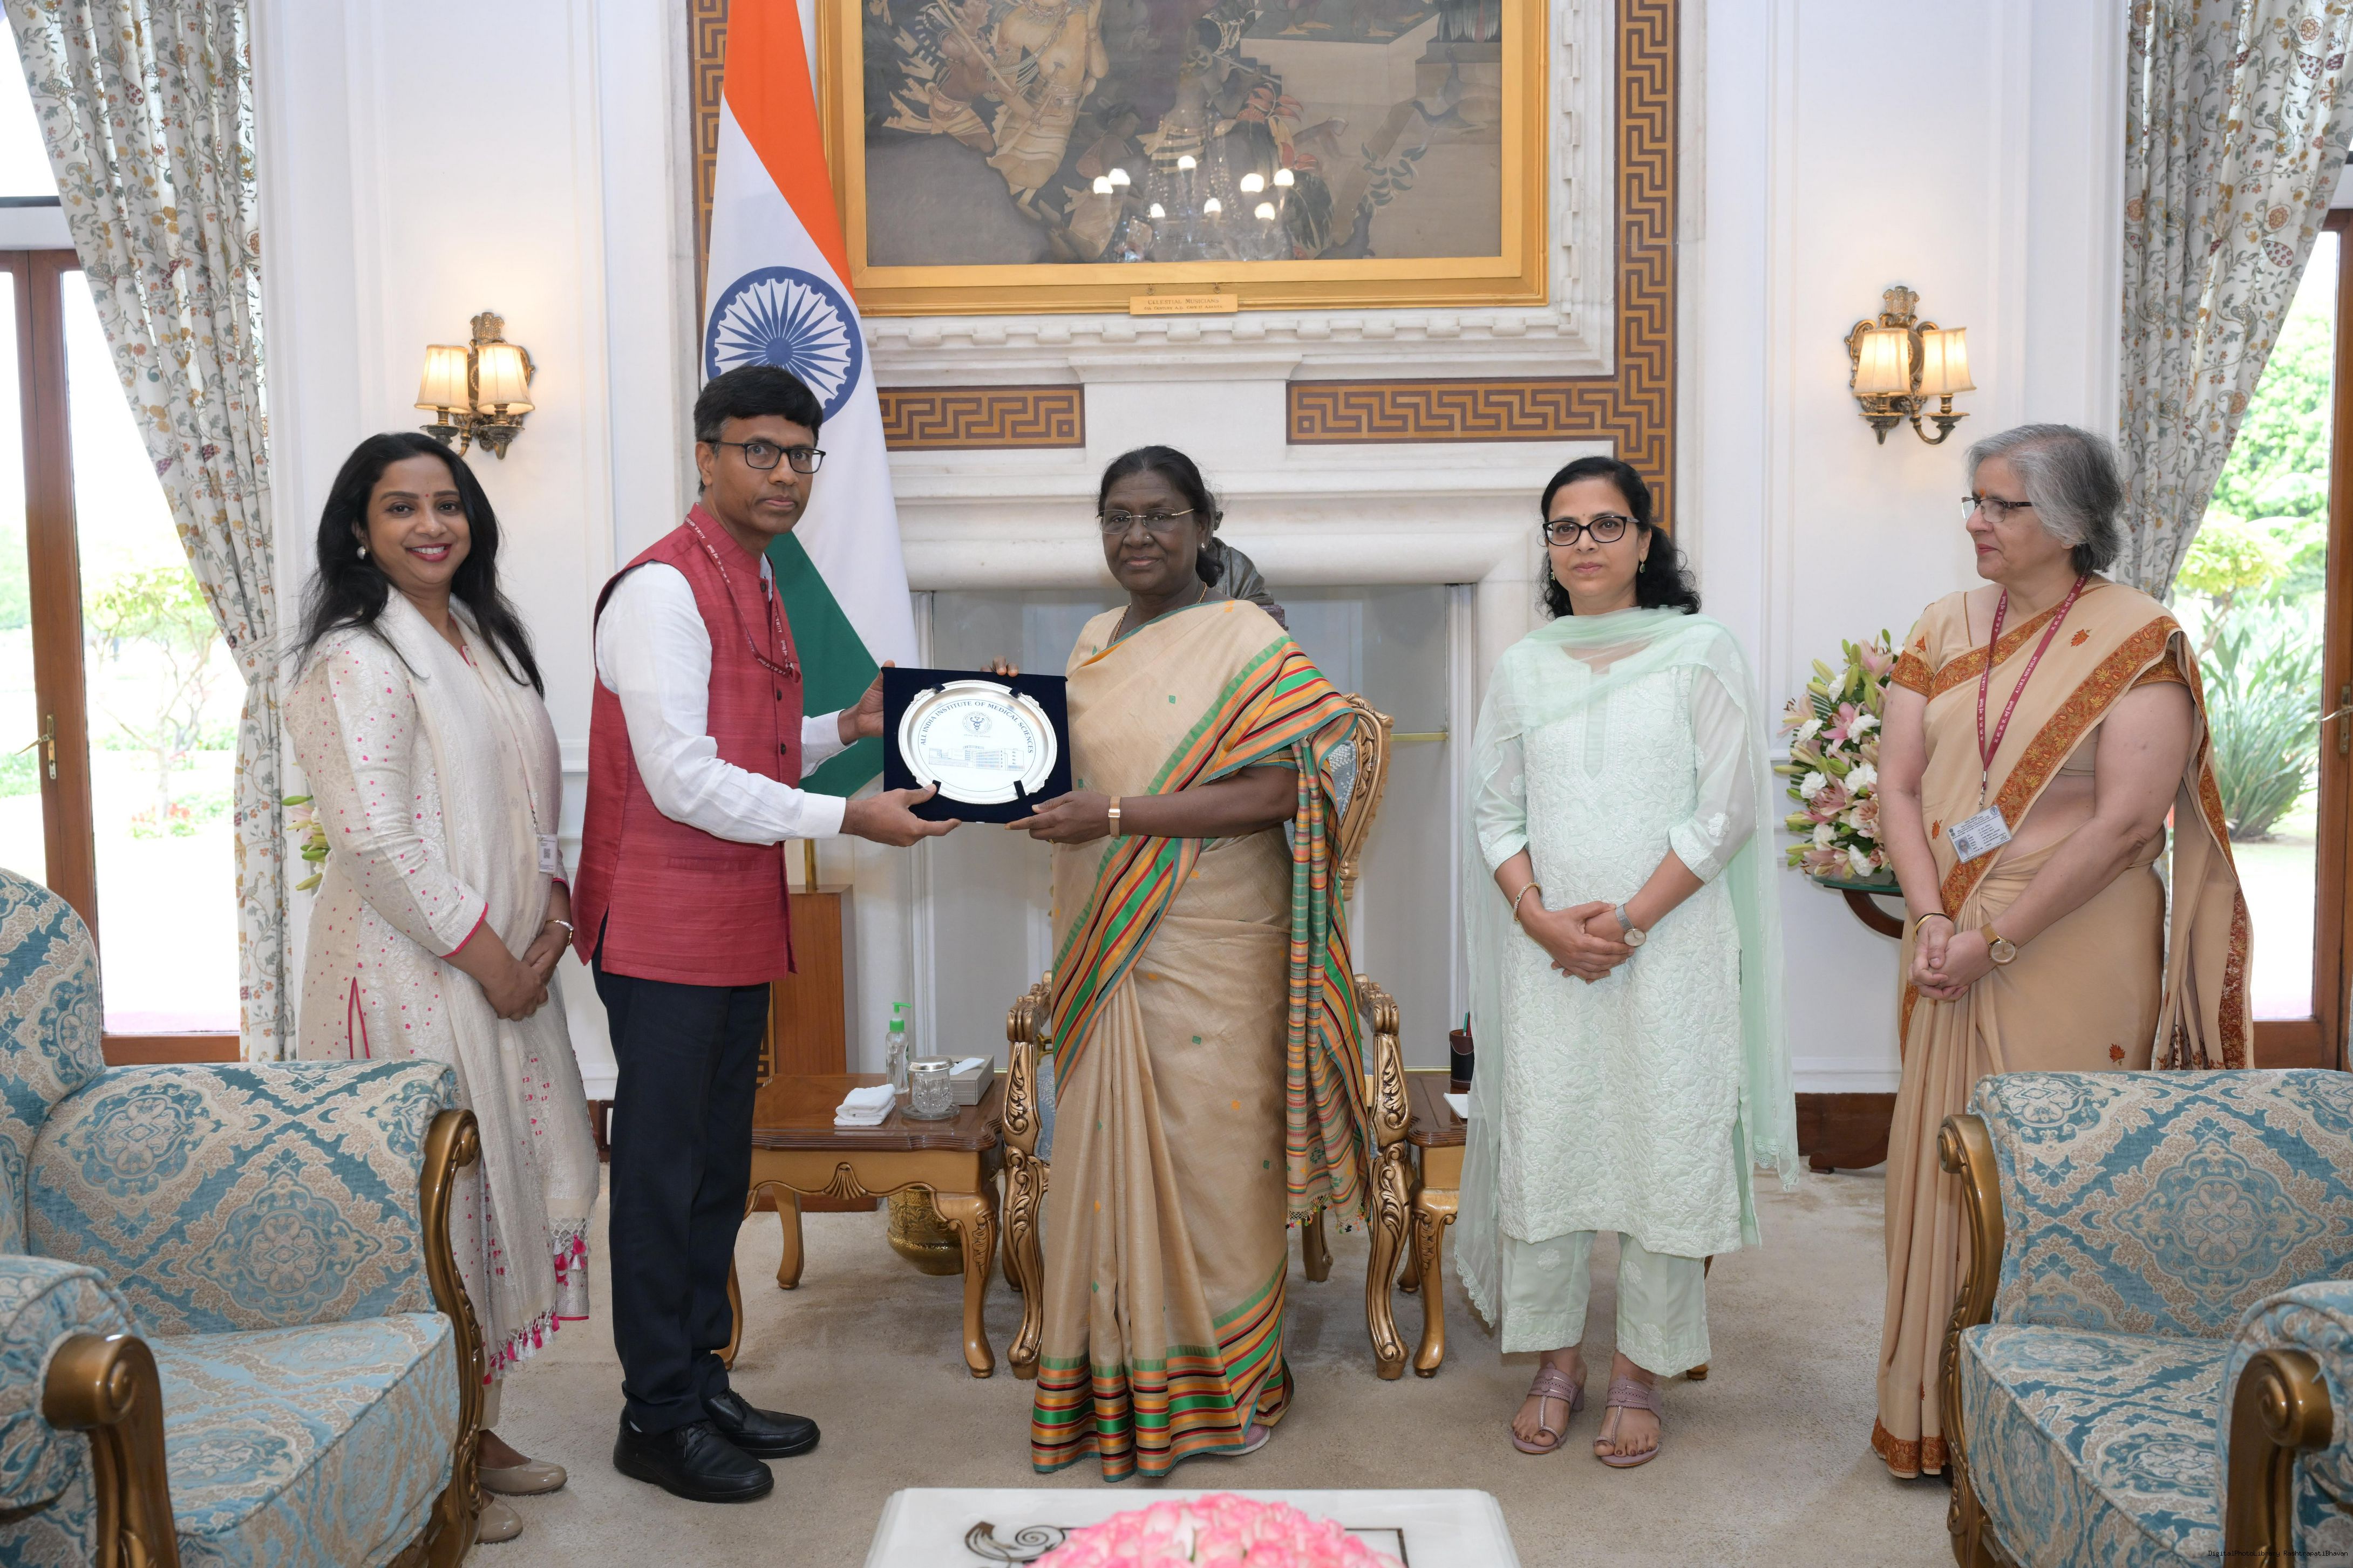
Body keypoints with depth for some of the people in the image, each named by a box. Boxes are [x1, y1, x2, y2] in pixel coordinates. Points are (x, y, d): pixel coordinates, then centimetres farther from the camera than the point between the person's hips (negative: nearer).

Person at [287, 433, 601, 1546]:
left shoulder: (483, 639, 13)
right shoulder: (356, 661, -13)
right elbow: (375, 839, -20)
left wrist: (552, 910, 3)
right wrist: (489, 959, -16)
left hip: (505, 966, 9)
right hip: (411, 979, -9)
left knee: (535, 1173, 13)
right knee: (437, 1201, -1)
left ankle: (474, 1428, 29)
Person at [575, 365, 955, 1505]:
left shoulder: (756, 586, 15)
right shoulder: (663, 589, -15)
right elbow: (685, 781, -21)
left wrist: (846, 727, 7)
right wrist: (845, 818, -18)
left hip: (738, 929, 9)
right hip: (665, 930, -9)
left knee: (717, 1167, 16)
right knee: (663, 1173, 2)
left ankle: (702, 1384, 29)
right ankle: (658, 1419, 16)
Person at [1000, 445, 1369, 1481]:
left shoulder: (1247, 644, -9)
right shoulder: (1095, 642, 13)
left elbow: (1277, 789, -18)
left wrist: (1117, 816, -22)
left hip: (1209, 945, -6)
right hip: (1105, 944, 6)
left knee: (1204, 1149, 2)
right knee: (1107, 1151, 10)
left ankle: (1215, 1381, 19)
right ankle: (1114, 1373, 24)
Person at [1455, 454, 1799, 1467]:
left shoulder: (1702, 654, 1)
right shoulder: (1521, 667, 10)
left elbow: (1725, 810, -5)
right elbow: (1497, 812, 9)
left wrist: (1630, 920, -12)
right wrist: (1544, 920, -7)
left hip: (1670, 947, -2)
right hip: (1546, 952, 3)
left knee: (1665, 1148, 0)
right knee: (1542, 1143, 4)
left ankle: (1640, 1374, 14)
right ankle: (1555, 1363, 19)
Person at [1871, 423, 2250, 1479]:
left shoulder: (2137, 639, -8)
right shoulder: (1946, 629, 8)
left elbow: (2127, 822, -16)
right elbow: (1898, 782, 3)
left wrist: (1995, 940, -16)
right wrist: (1932, 921, -11)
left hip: (2074, 948, -5)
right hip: (1953, 943, 5)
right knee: (1942, 1162, 9)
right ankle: (1936, 1415, 23)